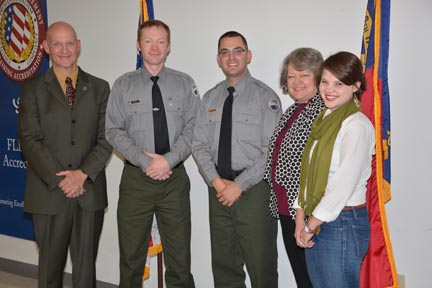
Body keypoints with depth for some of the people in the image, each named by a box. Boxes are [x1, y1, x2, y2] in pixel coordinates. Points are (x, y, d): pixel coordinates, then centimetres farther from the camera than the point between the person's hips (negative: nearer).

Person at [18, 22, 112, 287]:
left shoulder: (99, 88, 8)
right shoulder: (32, 88, 3)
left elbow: (106, 138, 2)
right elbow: (30, 140, -4)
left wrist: (83, 173, -11)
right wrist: (58, 179, -12)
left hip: (90, 191, 1)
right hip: (49, 193, -1)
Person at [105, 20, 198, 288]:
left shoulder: (185, 84, 5)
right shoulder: (123, 85, 4)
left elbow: (192, 128, 0)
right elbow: (115, 131, -1)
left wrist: (168, 160, -13)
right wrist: (146, 162, -12)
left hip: (175, 178, 0)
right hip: (136, 178, 0)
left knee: (179, 257, 6)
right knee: (132, 256, 10)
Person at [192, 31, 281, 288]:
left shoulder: (265, 97, -5)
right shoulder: (210, 98, 11)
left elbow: (272, 151, -11)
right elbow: (200, 145, 7)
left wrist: (239, 185, -14)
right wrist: (216, 181, -8)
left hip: (254, 190, -5)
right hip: (219, 189, 5)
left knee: (261, 267, 2)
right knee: (223, 264, 14)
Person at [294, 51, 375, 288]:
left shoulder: (357, 125, -14)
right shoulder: (325, 120, 11)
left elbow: (344, 183, -18)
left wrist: (312, 224, -10)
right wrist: (301, 217, 3)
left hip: (343, 223, -7)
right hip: (316, 223, 8)